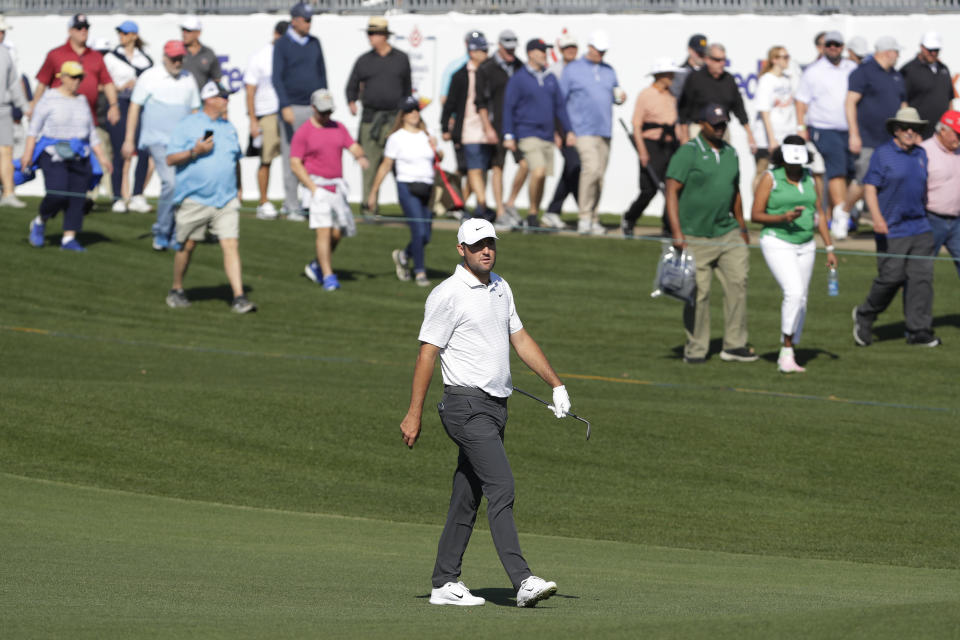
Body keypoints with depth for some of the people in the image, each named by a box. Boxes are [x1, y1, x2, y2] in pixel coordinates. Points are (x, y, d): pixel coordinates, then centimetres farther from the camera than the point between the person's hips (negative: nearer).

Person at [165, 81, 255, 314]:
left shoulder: (229, 128, 15)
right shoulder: (187, 126, -2)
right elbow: (170, 159, -5)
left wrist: (238, 189, 24)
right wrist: (195, 151, -17)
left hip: (226, 200, 3)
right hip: (195, 199, -3)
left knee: (231, 245, -9)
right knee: (187, 246, 6)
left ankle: (239, 298, -14)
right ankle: (176, 291, 26)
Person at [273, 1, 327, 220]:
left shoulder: (315, 44, 12)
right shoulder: (282, 45, -2)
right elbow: (277, 77, -9)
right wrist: (285, 106, -19)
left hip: (314, 107, 4)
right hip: (293, 108, -4)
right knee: (291, 158, -3)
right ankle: (292, 207, 2)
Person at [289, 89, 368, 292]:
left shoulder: (338, 128, 12)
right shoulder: (303, 133, -5)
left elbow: (353, 146, 9)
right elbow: (295, 165, -8)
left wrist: (361, 156, -16)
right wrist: (313, 188, -16)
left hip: (337, 187, 6)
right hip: (317, 186, -6)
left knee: (338, 233, 6)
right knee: (324, 231, -15)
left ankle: (316, 266, 27)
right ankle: (328, 277, -15)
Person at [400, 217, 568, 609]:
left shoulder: (500, 288, 15)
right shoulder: (447, 295, -9)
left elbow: (521, 340, 22)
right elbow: (427, 354, -9)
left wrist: (556, 385, 17)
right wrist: (413, 415, -11)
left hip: (496, 405, 8)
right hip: (467, 404, -8)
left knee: (467, 497, 9)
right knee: (501, 488, -18)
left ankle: (445, 584, 14)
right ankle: (522, 582, -24)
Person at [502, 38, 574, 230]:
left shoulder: (550, 79, 13)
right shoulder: (518, 78, -2)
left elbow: (559, 106, 18)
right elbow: (508, 108, -3)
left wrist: (568, 131, 10)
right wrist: (509, 135, -8)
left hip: (548, 135, 6)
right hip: (528, 134, -6)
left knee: (542, 178, 6)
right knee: (538, 172, -21)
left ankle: (534, 217, 16)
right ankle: (533, 213, -8)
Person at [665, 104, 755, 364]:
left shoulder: (730, 153, 13)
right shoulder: (688, 153, -6)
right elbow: (672, 191, -12)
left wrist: (742, 228, 25)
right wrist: (677, 232, -20)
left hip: (727, 233, 5)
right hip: (695, 237, -5)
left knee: (737, 281, -7)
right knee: (698, 293, -3)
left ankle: (734, 345, -4)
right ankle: (695, 349, 8)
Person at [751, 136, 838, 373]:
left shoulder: (809, 180, 8)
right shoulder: (770, 178, -7)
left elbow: (819, 215, 13)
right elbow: (755, 215, -7)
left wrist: (829, 249, 8)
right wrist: (783, 217, -23)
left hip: (805, 246, 6)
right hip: (777, 244, -6)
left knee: (800, 301, 5)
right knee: (794, 292, -22)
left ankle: (787, 356, 16)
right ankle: (787, 352, -14)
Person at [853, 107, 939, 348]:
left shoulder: (921, 155, 12)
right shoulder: (883, 154, -4)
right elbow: (870, 187, -8)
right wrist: (877, 218, -21)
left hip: (920, 228, 5)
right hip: (891, 230, -5)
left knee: (922, 278, -2)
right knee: (891, 278, -6)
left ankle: (919, 331, 1)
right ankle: (865, 316, 18)